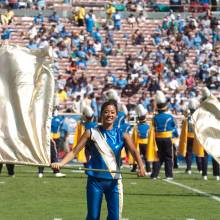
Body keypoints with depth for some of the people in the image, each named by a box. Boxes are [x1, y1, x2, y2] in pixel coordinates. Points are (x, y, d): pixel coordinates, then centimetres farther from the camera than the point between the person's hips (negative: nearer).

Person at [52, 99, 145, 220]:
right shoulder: (91, 133, -1)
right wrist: (61, 163, -21)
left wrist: (141, 166, -32)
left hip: (114, 181, 1)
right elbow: (75, 151, -4)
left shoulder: (121, 135, 1)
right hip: (95, 180, -1)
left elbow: (134, 151, -12)